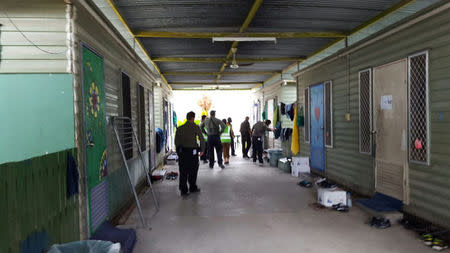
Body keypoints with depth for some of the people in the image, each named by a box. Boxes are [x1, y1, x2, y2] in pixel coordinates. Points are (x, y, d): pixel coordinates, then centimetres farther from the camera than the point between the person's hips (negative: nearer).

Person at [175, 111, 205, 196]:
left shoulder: (180, 128, 6)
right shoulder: (196, 127, -3)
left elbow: (176, 141, 6)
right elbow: (201, 139, -5)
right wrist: (202, 150, 7)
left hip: (182, 152, 3)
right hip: (192, 151, -2)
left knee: (183, 172, 8)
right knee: (193, 171, 13)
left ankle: (183, 190, 7)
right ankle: (193, 188, 25)